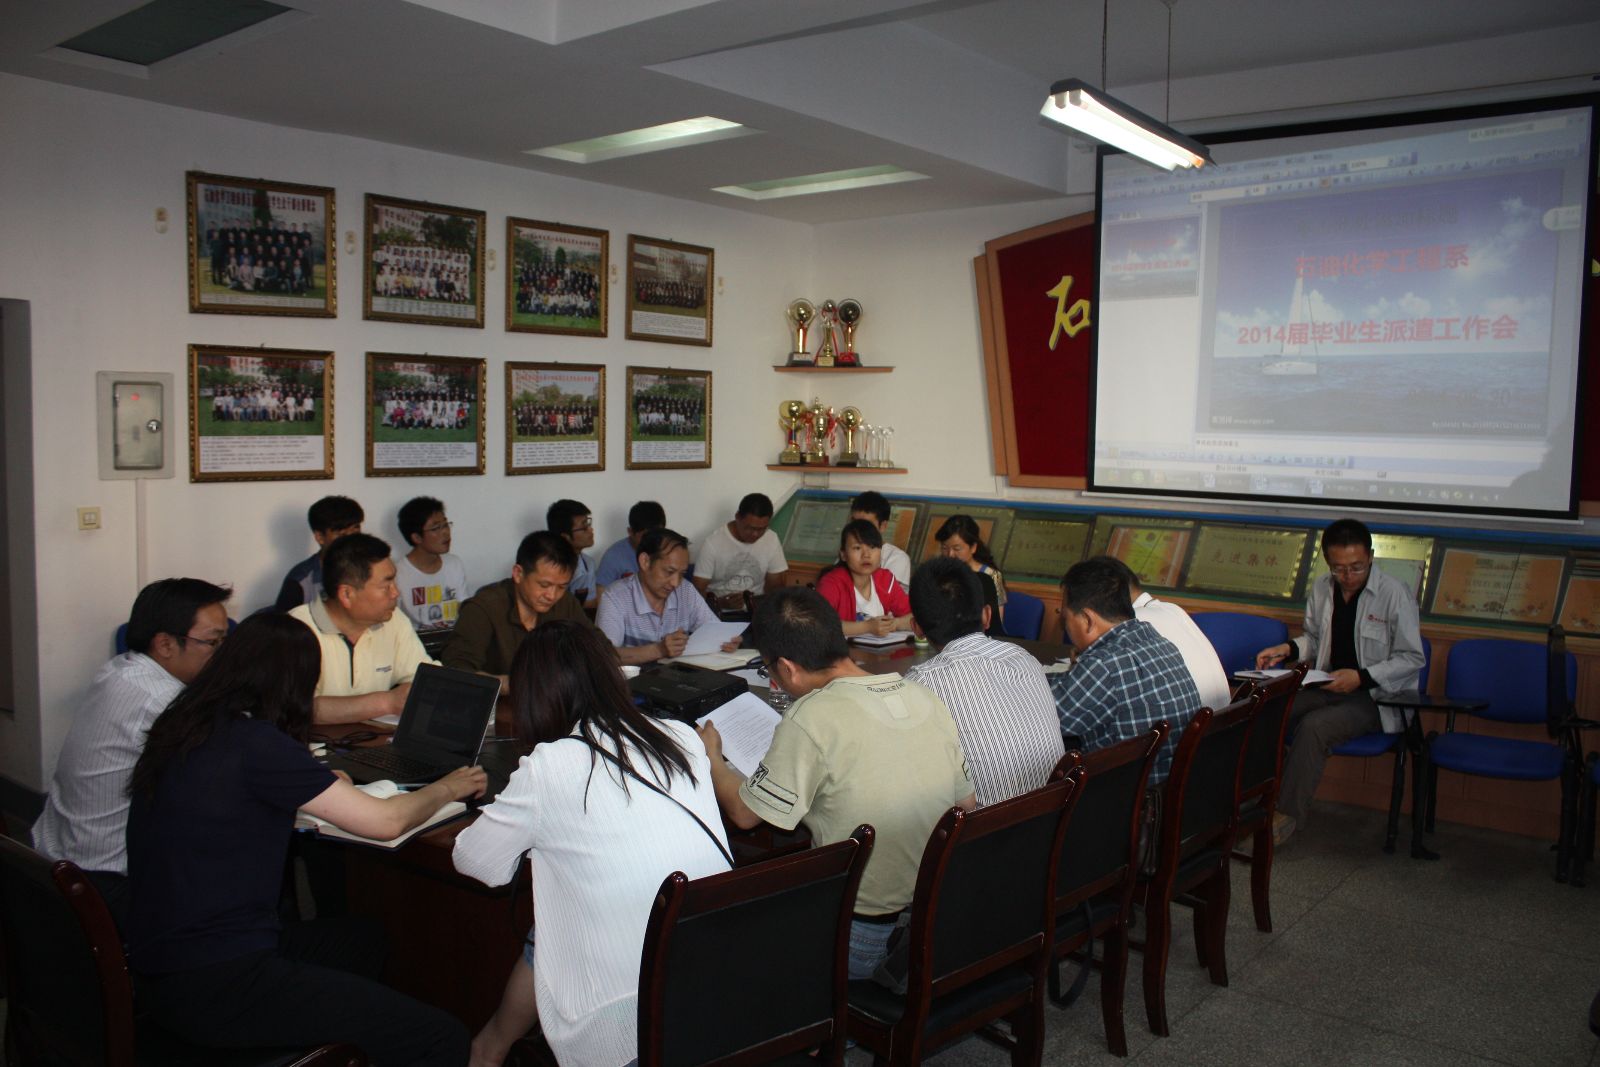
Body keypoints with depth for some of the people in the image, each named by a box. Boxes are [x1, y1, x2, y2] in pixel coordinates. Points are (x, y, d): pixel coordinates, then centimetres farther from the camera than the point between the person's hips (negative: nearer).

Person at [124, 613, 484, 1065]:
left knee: (359, 941, 30)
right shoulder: (255, 744, -18)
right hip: (212, 986, -10)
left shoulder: (179, 728, 7)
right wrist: (449, 787, 6)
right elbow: (386, 821, -13)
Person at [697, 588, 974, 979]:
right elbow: (967, 804, 10)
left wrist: (710, 756, 10)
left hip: (861, 941, -7)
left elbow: (745, 813, -9)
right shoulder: (928, 700, -2)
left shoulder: (812, 718, -22)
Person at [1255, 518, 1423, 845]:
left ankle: (1289, 814, -19)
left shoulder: (1395, 594, -10)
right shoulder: (1321, 589, 6)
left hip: (1375, 695, -5)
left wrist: (1362, 677, -19)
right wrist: (1288, 649, -2)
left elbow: (1412, 659, -7)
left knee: (1314, 726, -32)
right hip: (1328, 685, 6)